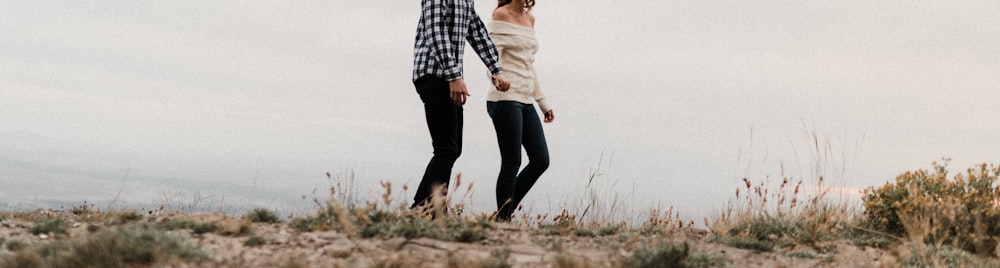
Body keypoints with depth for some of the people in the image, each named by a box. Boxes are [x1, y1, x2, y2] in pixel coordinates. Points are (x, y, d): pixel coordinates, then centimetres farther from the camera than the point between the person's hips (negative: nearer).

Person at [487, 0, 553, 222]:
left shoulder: (530, 19, 18)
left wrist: (543, 103, 22)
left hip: (526, 102, 8)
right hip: (505, 99, -8)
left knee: (540, 160, 3)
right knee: (511, 163, -7)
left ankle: (507, 213, 12)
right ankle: (502, 219, 1)